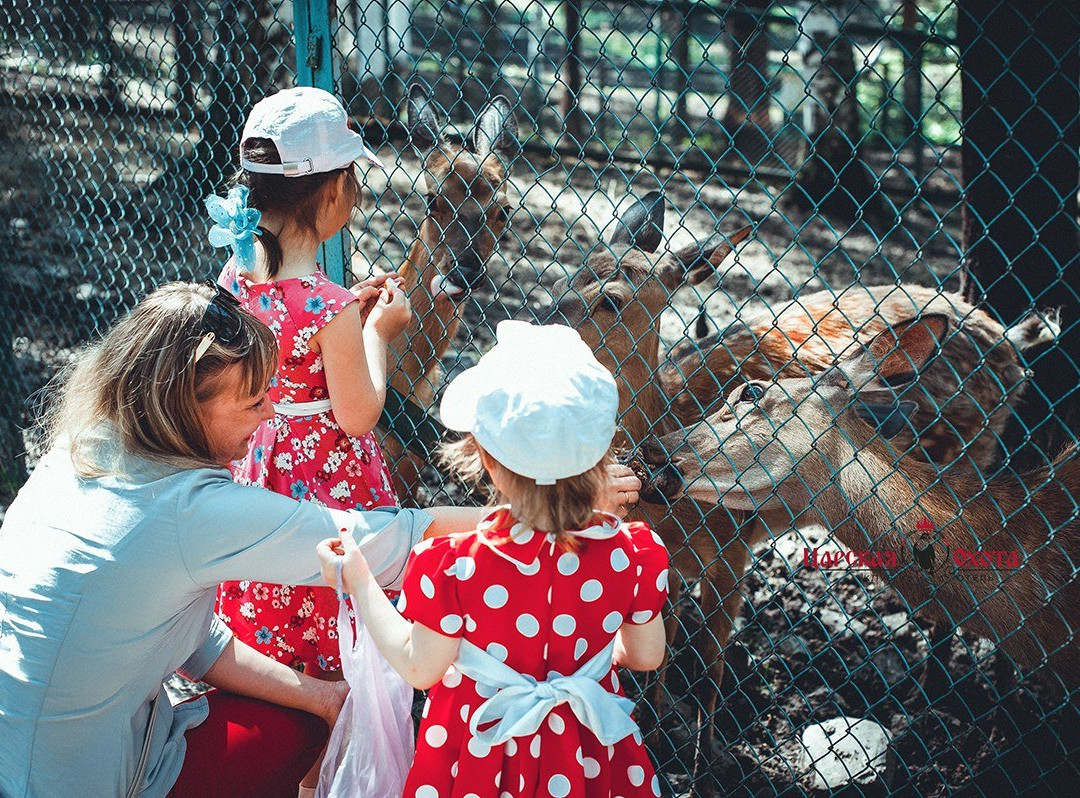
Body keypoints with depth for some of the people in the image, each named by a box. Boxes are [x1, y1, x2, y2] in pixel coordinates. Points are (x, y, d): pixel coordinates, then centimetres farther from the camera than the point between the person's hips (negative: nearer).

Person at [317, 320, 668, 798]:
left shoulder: (457, 567, -29)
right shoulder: (631, 554, -21)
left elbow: (419, 669, -13)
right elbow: (645, 655, -3)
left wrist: (360, 585, -3)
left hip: (481, 752, -2)